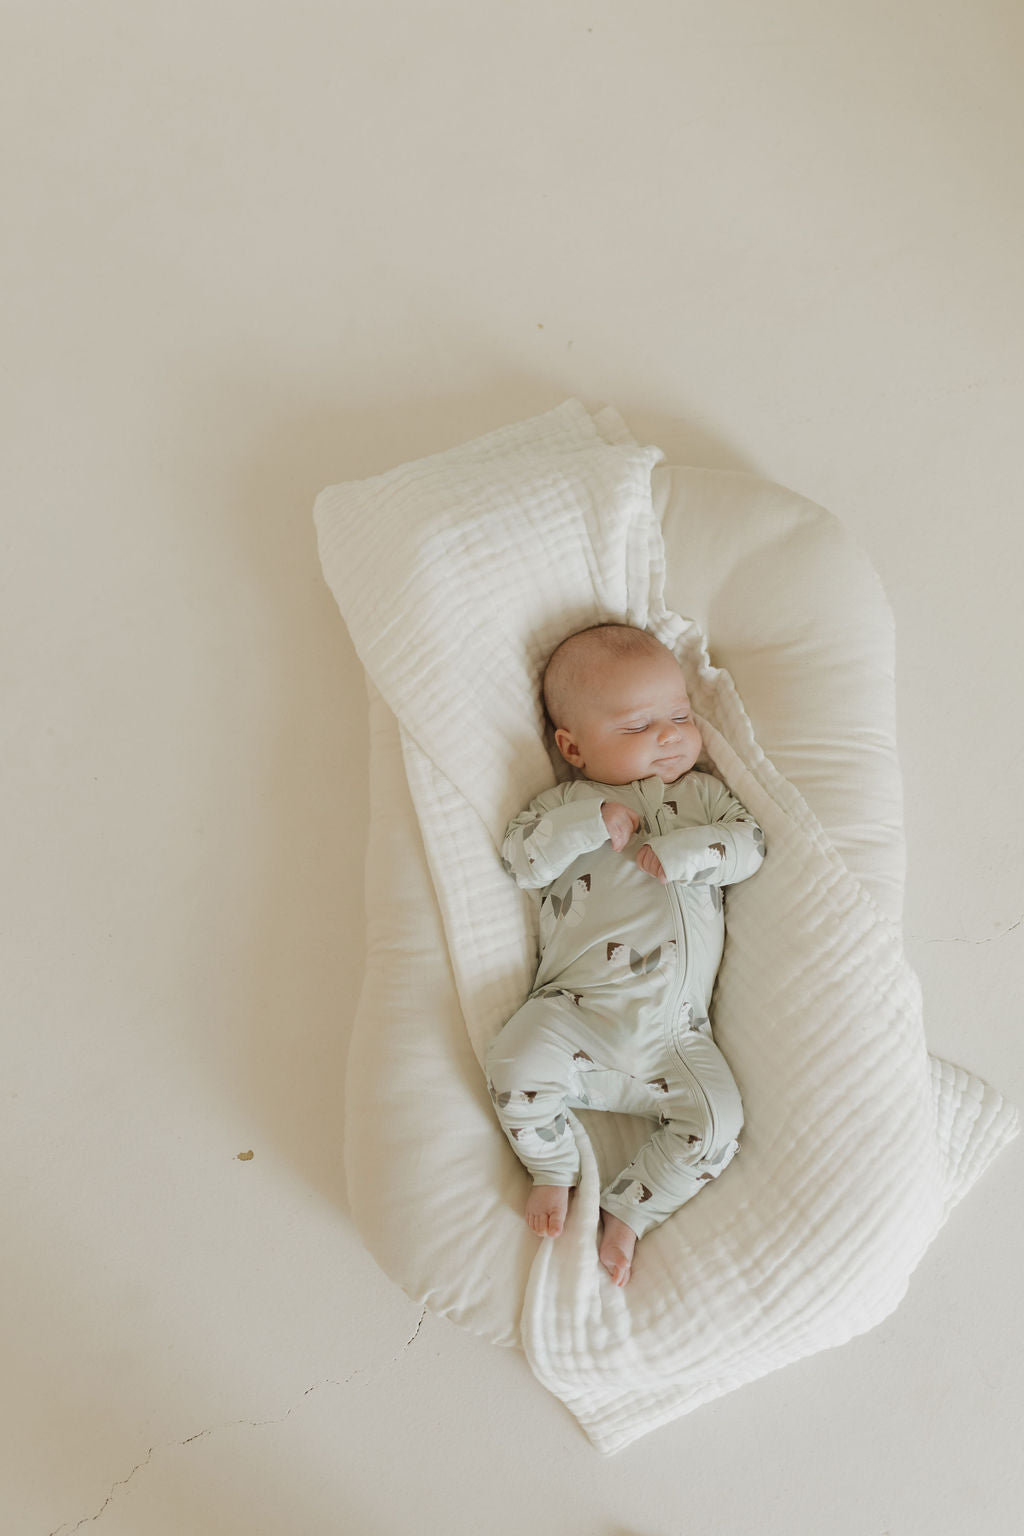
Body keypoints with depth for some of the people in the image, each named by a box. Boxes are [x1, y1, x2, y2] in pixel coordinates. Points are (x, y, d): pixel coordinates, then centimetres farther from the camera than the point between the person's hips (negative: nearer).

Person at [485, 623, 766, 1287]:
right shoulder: (567, 803, 12)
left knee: (717, 1117, -16)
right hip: (575, 1009, -1)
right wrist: (593, 822, -15)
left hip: (675, 1030, 2)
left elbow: (749, 842, 3)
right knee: (517, 1064, -25)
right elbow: (521, 858, -3)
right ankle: (555, 1173, 2)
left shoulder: (703, 794, 18)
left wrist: (679, 851, -13)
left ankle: (626, 1211, 0)